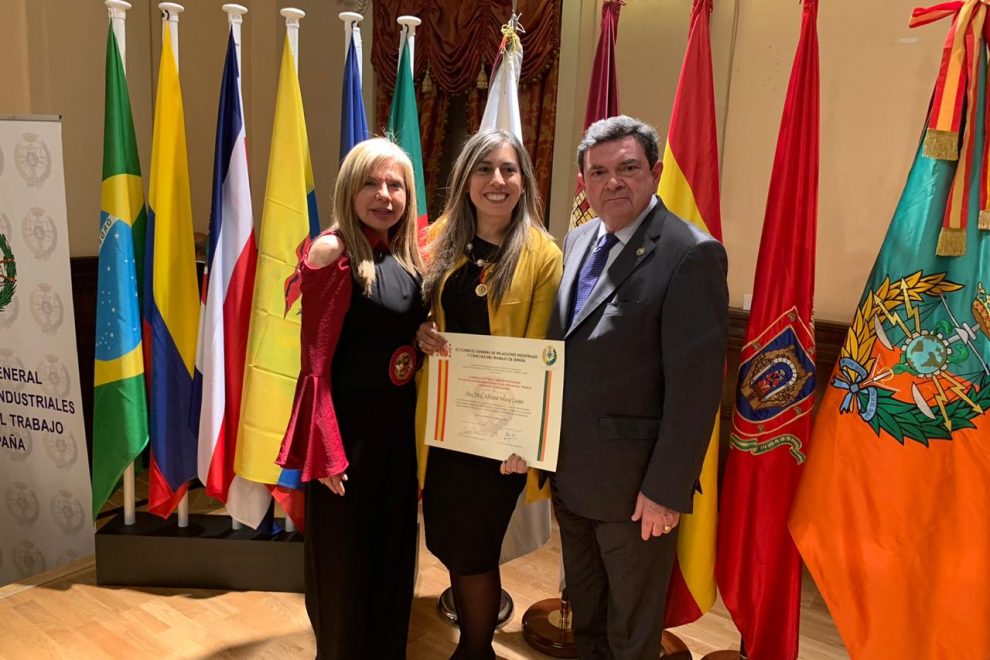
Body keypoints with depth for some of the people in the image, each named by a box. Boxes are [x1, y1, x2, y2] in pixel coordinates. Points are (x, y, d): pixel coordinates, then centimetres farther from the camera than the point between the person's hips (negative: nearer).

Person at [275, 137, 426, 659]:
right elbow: (316, 359, -15)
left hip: (399, 423, 7)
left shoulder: (408, 258, 5)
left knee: (393, 547, 19)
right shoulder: (332, 251, -13)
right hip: (349, 423, -6)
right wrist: (327, 449, -18)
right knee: (345, 555, 11)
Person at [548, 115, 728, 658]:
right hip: (569, 473, 7)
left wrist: (666, 490, -19)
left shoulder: (691, 254, -17)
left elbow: (695, 384, -20)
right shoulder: (576, 242, 7)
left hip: (634, 487, -6)